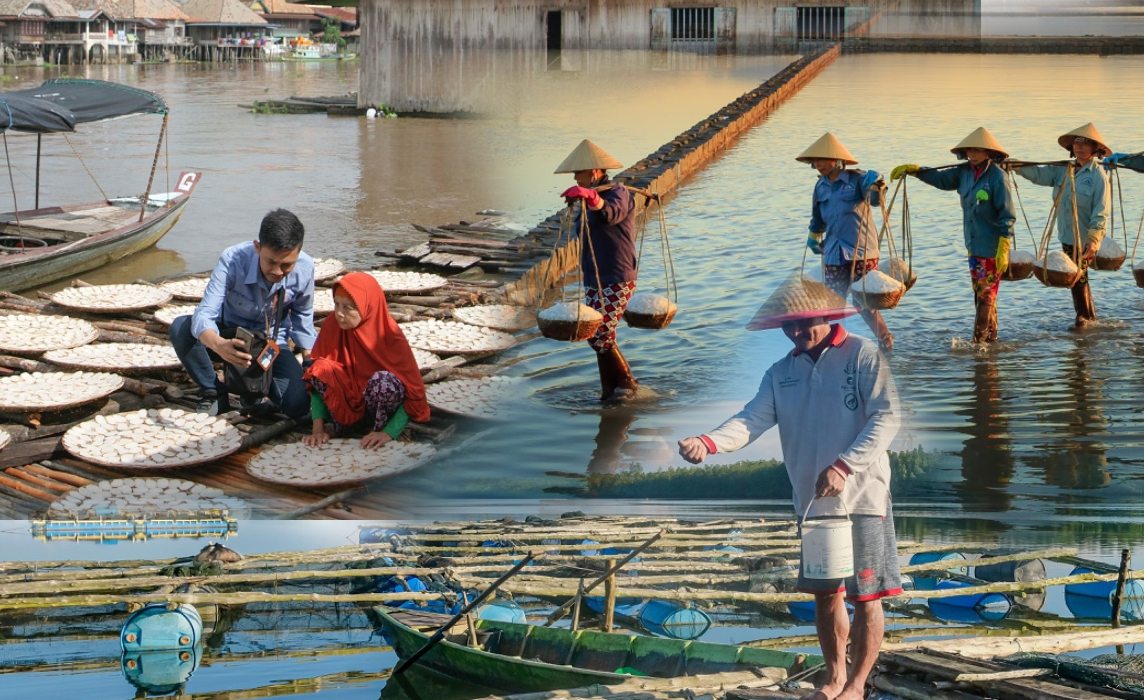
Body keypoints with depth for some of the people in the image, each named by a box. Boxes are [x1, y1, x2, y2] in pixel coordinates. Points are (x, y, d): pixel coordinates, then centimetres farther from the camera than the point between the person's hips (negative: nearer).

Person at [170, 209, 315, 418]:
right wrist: (219, 345, -61)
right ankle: (214, 393, -9)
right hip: (229, 336, -1)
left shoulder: (305, 268, -21)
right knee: (180, 328, -31)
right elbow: (204, 314, -39)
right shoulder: (232, 260, -30)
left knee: (298, 405, -25)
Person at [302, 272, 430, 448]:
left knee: (384, 380, -34)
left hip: (378, 406, -2)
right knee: (321, 369, -25)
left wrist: (389, 433, -29)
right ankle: (338, 425, -5)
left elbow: (413, 392, -19)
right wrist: (318, 428, -18)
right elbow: (316, 376, -9)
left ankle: (379, 427, -7)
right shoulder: (332, 327, -12)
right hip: (347, 401, 2)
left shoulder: (389, 336, -20)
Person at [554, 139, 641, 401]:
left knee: (599, 335, -14)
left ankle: (626, 383, 1)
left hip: (616, 281, -9)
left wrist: (590, 196, -56)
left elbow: (611, 213, -38)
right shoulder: (594, 197, 16)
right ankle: (610, 390, 14)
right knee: (599, 336, 7)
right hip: (594, 280, 9)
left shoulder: (618, 192, -13)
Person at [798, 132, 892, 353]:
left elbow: (875, 198, -25)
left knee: (865, 304, -4)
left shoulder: (857, 179, -8)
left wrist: (876, 185, -45)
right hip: (833, 255, 5)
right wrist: (813, 238, 38)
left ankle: (885, 341, 14)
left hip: (862, 252, -5)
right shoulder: (821, 186, 9)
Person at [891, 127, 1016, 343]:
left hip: (992, 249, -8)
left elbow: (1007, 215, -16)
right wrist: (914, 170, 11)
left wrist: (1003, 249, -20)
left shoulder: (997, 176, -16)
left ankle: (979, 341, -4)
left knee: (986, 295, -5)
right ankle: (990, 338, 21)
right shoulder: (965, 172, 7)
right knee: (980, 293, 13)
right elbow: (941, 178, 23)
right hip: (974, 245, 8)